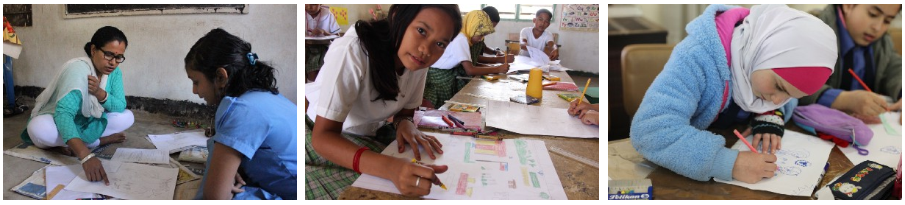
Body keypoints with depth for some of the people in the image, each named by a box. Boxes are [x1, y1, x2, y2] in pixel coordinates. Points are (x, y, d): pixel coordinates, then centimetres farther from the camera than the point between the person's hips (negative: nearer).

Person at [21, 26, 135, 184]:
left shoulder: (115, 72, -11)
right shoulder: (78, 69, -32)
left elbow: (120, 106, -12)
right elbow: (63, 113, -45)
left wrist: (100, 93, -35)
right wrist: (86, 156, -59)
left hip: (89, 122, 5)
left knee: (127, 117, -14)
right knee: (38, 128, -37)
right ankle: (100, 140, -17)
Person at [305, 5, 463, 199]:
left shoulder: (418, 57, -13)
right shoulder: (351, 51, -32)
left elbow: (405, 110, 2)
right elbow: (323, 136, -36)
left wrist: (405, 123, -24)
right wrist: (389, 167, -52)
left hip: (373, 135, 5)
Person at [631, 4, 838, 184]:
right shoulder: (698, 56, -31)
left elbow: (785, 98, 9)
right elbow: (650, 131, -42)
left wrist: (771, 115, -14)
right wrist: (730, 162, -47)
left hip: (738, 145, 6)